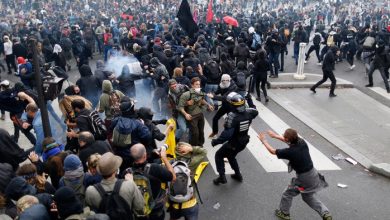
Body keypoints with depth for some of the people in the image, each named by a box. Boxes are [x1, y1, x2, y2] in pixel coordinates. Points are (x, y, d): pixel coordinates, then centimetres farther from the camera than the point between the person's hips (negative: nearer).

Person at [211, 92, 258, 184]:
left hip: (234, 143, -7)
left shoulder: (232, 116, -30)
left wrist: (216, 141, -21)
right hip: (243, 142, 7)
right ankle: (238, 175, 36)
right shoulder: (248, 113, -9)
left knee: (218, 155, 14)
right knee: (231, 156, 31)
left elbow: (227, 133, -31)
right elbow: (255, 112, 17)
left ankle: (222, 177, 12)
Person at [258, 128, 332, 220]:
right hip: (313, 175, 7)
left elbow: (272, 151, -10)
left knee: (288, 194, 18)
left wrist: (264, 140, 6)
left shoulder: (290, 152, -26)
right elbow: (291, 141, 14)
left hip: (303, 178, -7)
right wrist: (276, 136, 22)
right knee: (308, 197, 28)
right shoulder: (302, 142, -10)